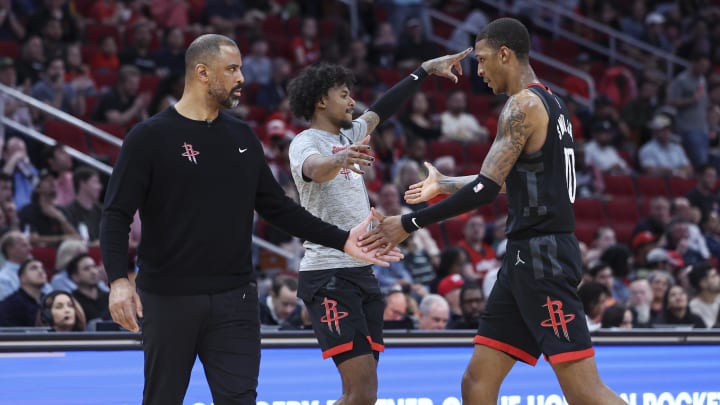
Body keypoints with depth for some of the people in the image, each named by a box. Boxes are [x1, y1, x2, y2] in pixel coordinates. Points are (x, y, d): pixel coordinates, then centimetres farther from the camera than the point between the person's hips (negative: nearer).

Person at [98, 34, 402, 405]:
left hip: (234, 298, 4)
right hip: (168, 298, -4)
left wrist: (341, 240, 8)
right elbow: (116, 214, -10)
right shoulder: (150, 137, -6)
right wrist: (118, 280, -24)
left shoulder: (242, 136, 10)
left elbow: (277, 207, 16)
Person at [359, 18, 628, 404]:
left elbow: (486, 188, -21)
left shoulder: (524, 105, -13)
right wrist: (445, 185, 41)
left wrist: (409, 224, -15)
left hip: (542, 257, -10)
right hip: (527, 256, 10)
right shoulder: (547, 101, 17)